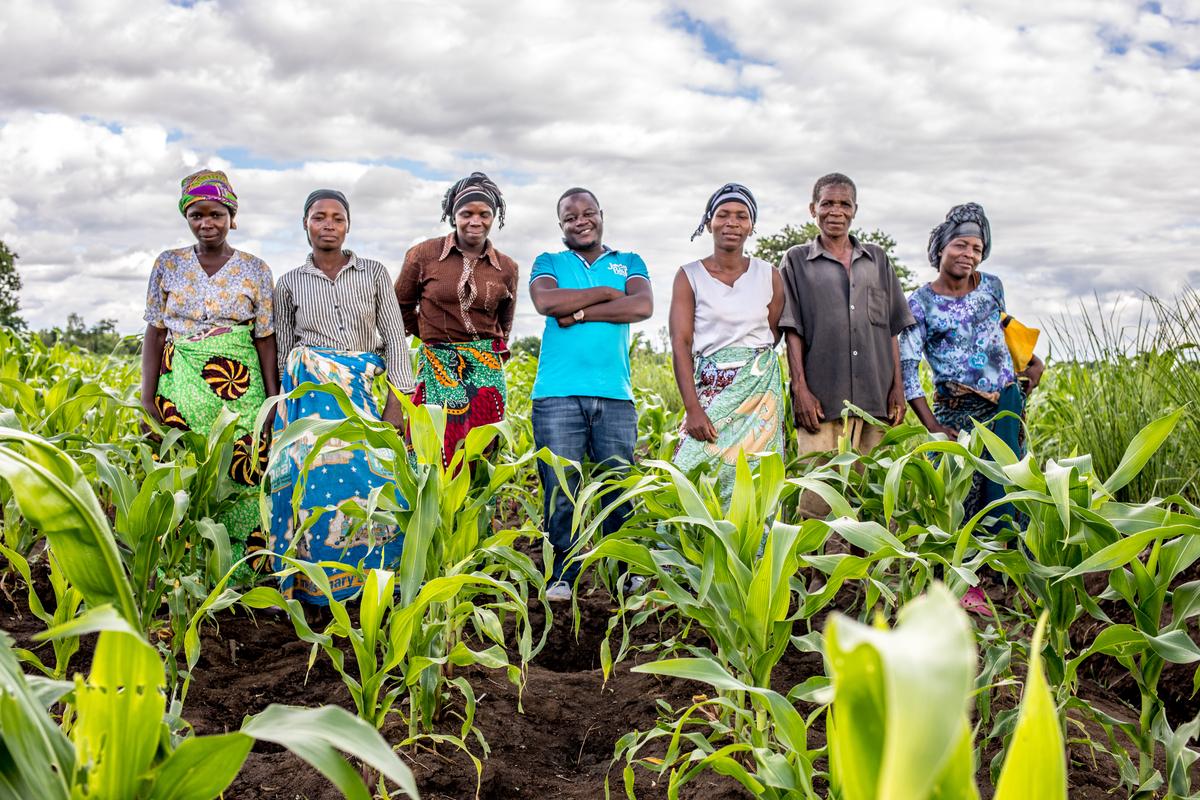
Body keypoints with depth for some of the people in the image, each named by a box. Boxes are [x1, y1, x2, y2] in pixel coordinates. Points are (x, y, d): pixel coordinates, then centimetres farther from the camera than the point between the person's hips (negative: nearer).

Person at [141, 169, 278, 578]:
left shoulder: (255, 269, 5)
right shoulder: (168, 264, 8)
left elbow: (266, 339, 5)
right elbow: (155, 334, 8)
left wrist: (274, 400, -2)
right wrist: (147, 398, 0)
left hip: (240, 390, -1)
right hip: (181, 387, 1)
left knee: (242, 476, -5)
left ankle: (243, 574, 5)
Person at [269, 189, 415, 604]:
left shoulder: (374, 273, 8)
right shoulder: (290, 283, 10)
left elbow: (394, 337, 4)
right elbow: (281, 351, 14)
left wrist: (397, 400, -4)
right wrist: (281, 407, 9)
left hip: (366, 391, 0)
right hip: (309, 389, 0)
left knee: (365, 475, -10)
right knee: (315, 478, -7)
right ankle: (309, 583, 6)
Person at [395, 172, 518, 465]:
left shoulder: (506, 268, 5)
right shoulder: (424, 254, -1)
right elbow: (402, 305, 12)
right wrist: (432, 336, 12)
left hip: (487, 371, 2)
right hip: (436, 367, -2)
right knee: (437, 447, -8)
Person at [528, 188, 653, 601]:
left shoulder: (629, 262, 17)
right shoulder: (549, 262, 15)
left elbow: (643, 306, -3)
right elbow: (545, 301, -8)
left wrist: (579, 312, -6)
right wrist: (605, 293, -2)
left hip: (615, 395, 1)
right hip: (557, 395, -1)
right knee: (560, 490, -1)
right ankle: (562, 576, 9)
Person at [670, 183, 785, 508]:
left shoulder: (768, 275, 6)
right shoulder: (689, 276, 0)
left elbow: (773, 336, 14)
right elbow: (680, 343, -6)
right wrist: (692, 409, -14)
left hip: (760, 392, 1)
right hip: (709, 392, -1)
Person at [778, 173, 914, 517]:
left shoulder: (877, 259, 17)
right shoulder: (797, 260, 9)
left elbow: (892, 329, 16)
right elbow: (792, 331, 3)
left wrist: (897, 386, 8)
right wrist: (800, 389, -7)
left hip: (875, 397, 3)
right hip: (821, 397, -3)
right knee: (818, 491, -10)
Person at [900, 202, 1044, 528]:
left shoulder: (992, 285, 6)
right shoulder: (921, 303, -7)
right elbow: (907, 369, -10)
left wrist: (1032, 361, 17)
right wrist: (932, 426, -15)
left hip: (1007, 404, 4)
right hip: (958, 414, -3)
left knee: (1005, 492, 3)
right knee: (962, 499, -4)